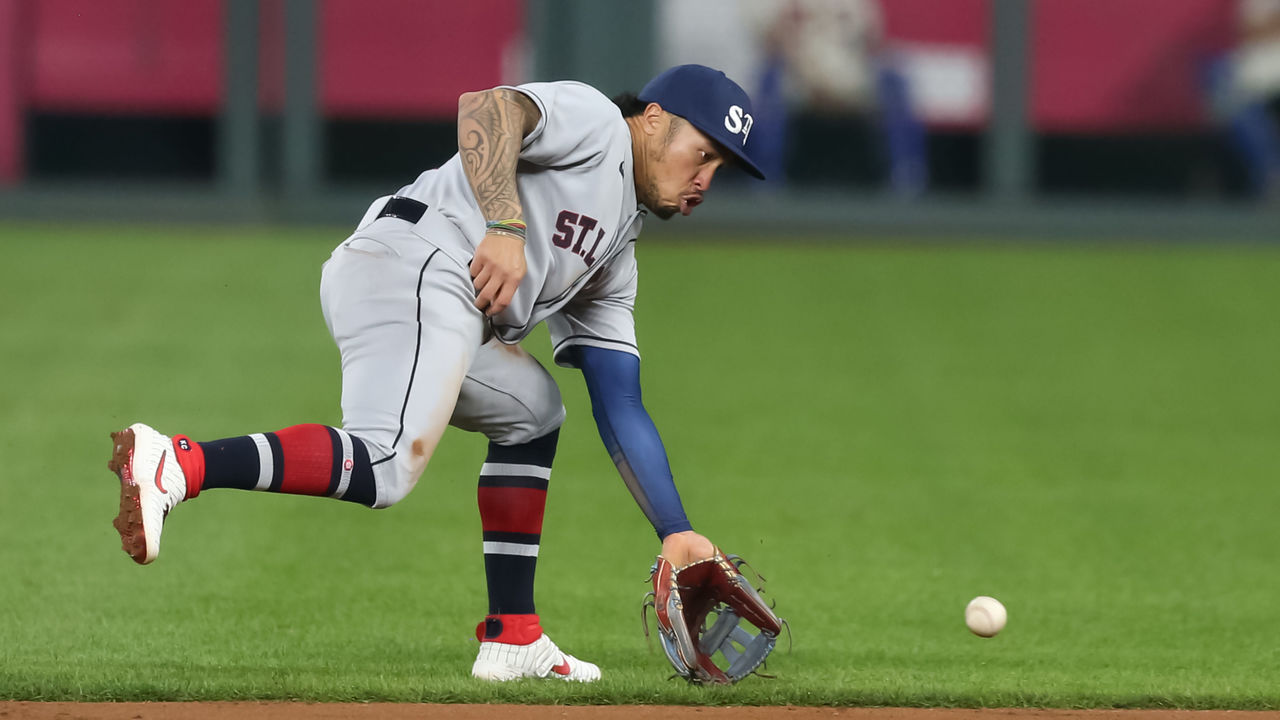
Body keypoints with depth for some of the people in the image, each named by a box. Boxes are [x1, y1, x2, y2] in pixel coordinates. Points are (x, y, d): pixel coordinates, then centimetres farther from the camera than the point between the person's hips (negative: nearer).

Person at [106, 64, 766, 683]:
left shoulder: (614, 254, 34)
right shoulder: (593, 120, 10)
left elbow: (620, 409, 30)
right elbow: (485, 108, -11)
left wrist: (676, 533, 22)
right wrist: (506, 225, -21)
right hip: (417, 261, -10)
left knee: (532, 414, 26)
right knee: (386, 469, -28)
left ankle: (511, 638, 16)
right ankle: (177, 465, -37)